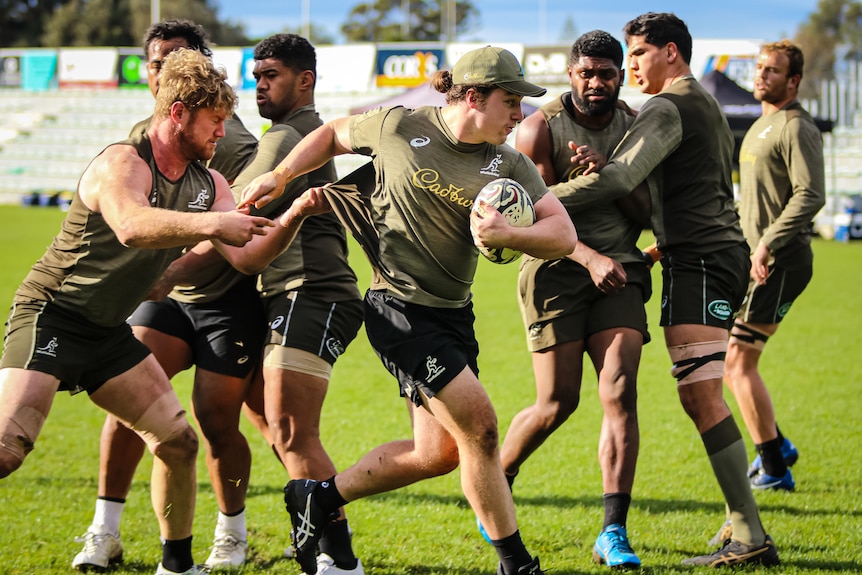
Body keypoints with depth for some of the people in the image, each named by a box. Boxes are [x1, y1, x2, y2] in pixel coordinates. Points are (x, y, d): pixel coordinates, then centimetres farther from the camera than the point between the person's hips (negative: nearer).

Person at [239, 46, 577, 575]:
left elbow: (564, 235, -10)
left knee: (440, 452, 10)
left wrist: (507, 234, -28)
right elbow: (333, 134, 11)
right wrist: (279, 177, 3)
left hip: (454, 313, 6)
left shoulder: (509, 165, -1)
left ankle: (319, 497, 29)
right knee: (479, 426, -14)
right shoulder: (399, 128, -8)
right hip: (399, 308, -6)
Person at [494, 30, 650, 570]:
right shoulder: (540, 129, -4)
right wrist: (591, 258, -25)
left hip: (620, 270, 3)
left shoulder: (636, 126, 6)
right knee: (558, 403, -6)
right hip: (556, 268, -3)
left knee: (620, 392, -12)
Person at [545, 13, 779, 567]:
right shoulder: (709, 106, 23)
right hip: (722, 252, 10)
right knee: (701, 395, 10)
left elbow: (618, 178, -22)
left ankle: (751, 537, -19)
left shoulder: (668, 108, -9)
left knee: (702, 395, -14)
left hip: (697, 261, -10)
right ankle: (745, 529, 7)